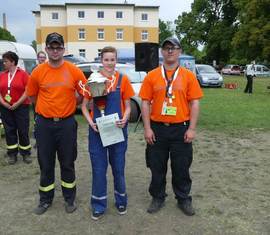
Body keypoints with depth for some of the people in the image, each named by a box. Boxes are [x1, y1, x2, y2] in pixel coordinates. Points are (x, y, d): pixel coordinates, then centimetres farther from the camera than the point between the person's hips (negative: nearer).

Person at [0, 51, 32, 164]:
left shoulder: (23, 74, -4)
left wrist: (17, 104, -14)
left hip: (21, 107, -4)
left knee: (23, 131, 3)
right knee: (9, 131, 8)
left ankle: (26, 153, 15)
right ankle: (12, 154, 18)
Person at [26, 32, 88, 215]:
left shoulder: (74, 71, -5)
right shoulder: (38, 72, -3)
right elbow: (32, 96, 10)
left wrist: (69, 105, 1)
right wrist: (49, 107, 8)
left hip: (67, 123, -1)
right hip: (44, 124, 1)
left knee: (68, 163, 11)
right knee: (46, 164, 12)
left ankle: (70, 199, 28)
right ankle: (46, 200, 29)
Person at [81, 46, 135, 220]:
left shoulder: (123, 80, 0)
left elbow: (127, 106, 4)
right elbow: (84, 105, 4)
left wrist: (124, 119, -15)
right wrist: (90, 122, -12)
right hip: (97, 129, 0)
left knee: (118, 167, 11)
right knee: (98, 168, 7)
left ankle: (121, 200, 32)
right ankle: (99, 205, 23)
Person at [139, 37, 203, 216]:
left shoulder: (188, 75, 0)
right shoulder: (151, 76, 1)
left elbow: (194, 103, -1)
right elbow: (145, 102, 0)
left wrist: (192, 129, -7)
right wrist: (147, 128, -6)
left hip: (181, 129, 0)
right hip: (157, 129, 1)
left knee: (182, 167, 10)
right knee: (157, 167, 12)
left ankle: (184, 199, 29)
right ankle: (158, 198, 30)